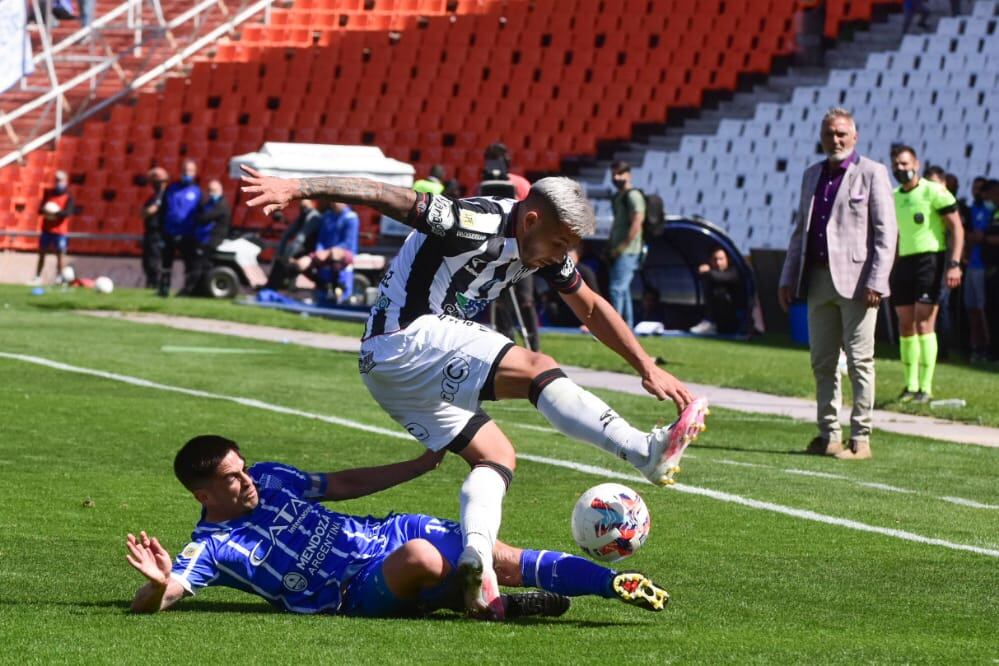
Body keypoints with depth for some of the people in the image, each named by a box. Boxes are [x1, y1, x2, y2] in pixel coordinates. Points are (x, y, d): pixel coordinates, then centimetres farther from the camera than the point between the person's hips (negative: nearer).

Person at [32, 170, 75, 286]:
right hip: (46, 228, 4)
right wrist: (45, 210, -17)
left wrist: (56, 212, -33)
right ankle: (38, 277, 12)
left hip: (60, 230, -4)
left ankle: (59, 278, -6)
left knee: (60, 254, -8)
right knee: (42, 253, 7)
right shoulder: (48, 193, 8)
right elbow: (40, 209, 6)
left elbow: (68, 212, -17)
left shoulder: (68, 197, -4)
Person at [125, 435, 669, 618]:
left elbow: (343, 484, 21)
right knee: (420, 559, -38)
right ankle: (490, 605, -12)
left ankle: (615, 583, -3)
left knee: (509, 563, -9)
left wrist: (424, 463, 21)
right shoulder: (211, 549, -9)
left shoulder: (267, 480, 8)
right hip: (362, 590, -6)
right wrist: (159, 582, -46)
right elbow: (148, 604, -20)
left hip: (391, 533, 6)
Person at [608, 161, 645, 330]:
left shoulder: (633, 196, -10)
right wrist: (610, 247, 17)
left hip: (627, 251, -10)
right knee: (623, 290, 12)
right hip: (617, 252, 10)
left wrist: (623, 246, -19)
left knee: (617, 289, -15)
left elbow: (637, 222, -18)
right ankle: (627, 328, 16)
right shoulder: (617, 197, 20)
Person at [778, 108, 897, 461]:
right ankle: (829, 435, 15)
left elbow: (886, 231, -7)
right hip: (819, 279, 7)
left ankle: (860, 439, -2)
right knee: (823, 362, 9)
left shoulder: (872, 173, -2)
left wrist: (876, 282, -16)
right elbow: (800, 230, 22)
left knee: (859, 361, -4)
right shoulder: (812, 175, 18)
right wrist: (788, 278, 15)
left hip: (856, 281, -7)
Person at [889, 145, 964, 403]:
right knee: (905, 325, 6)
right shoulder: (893, 198, 13)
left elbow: (957, 229, -9)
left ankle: (926, 387, -9)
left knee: (924, 324, -11)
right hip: (904, 263, 7)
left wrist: (954, 264, -17)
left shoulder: (933, 192, -7)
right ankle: (911, 385, 13)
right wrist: (889, 268, 19)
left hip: (930, 259, -7)